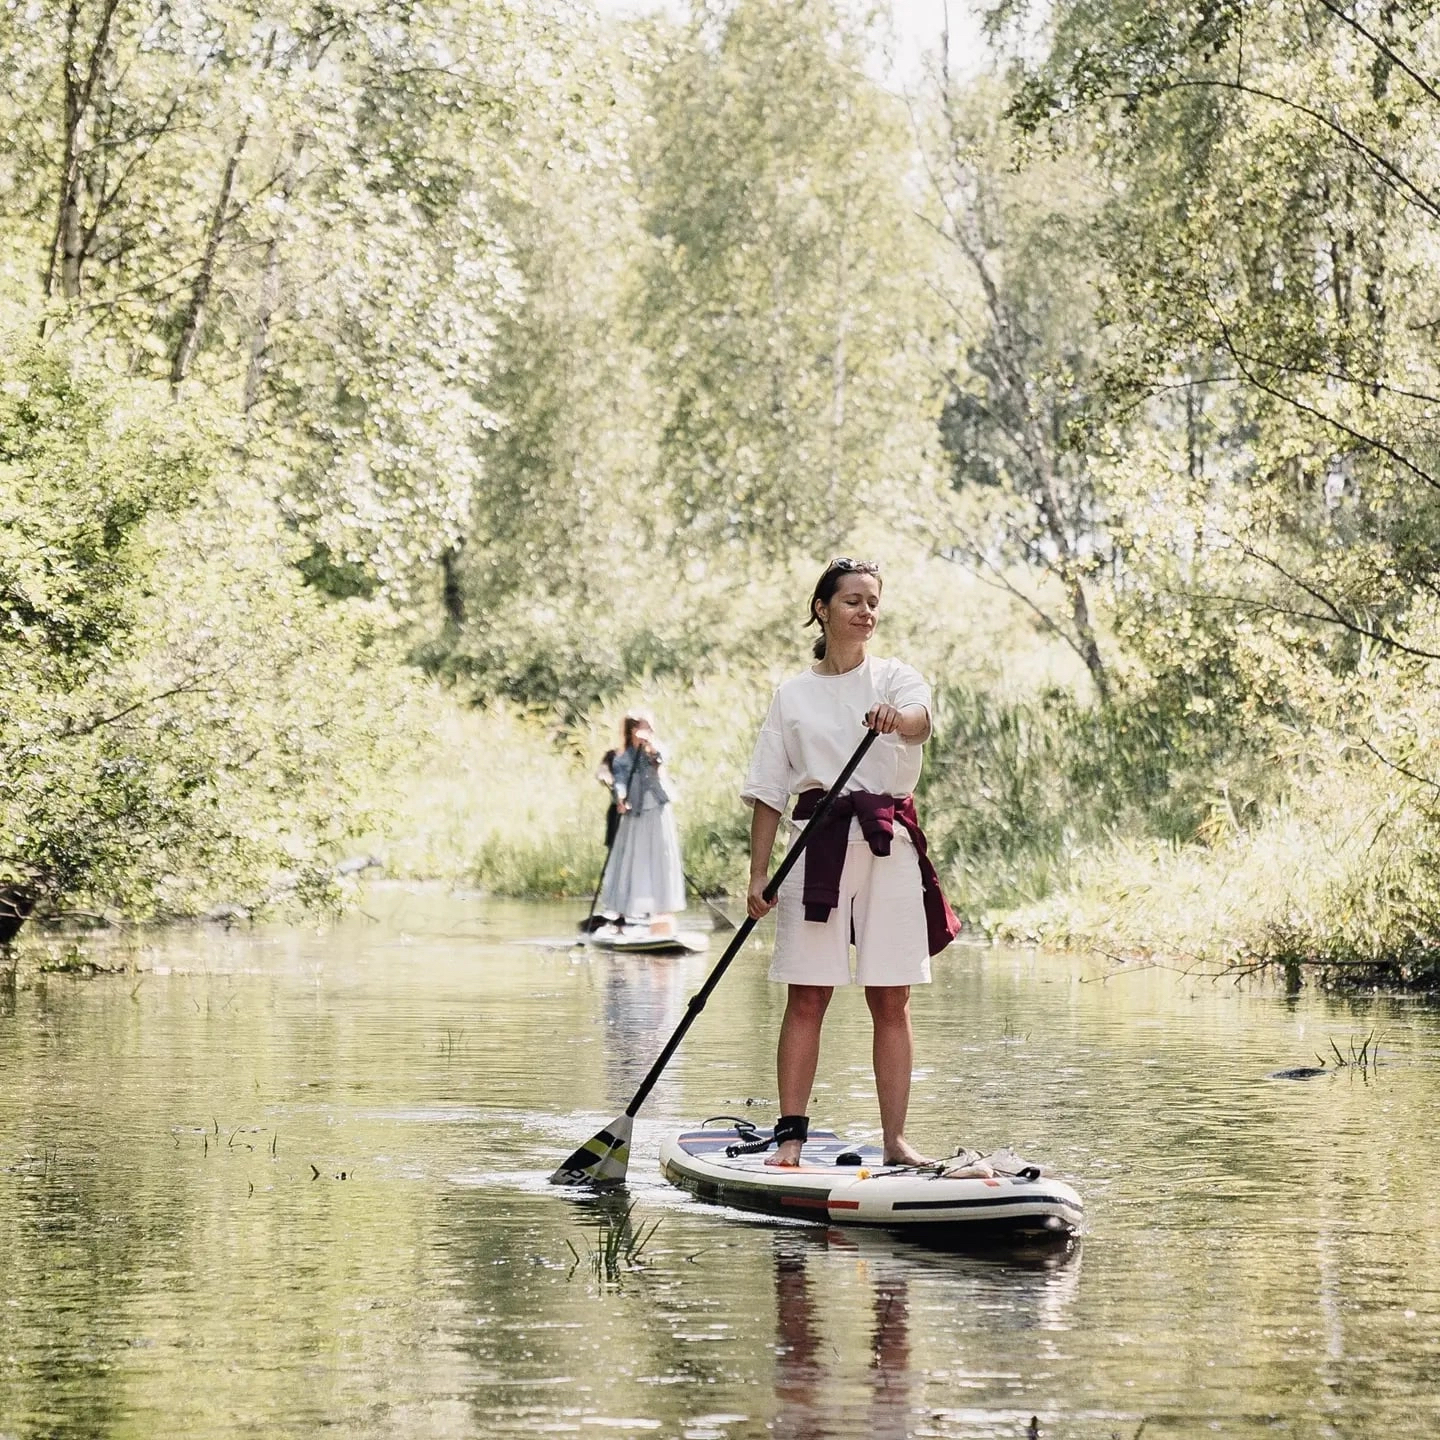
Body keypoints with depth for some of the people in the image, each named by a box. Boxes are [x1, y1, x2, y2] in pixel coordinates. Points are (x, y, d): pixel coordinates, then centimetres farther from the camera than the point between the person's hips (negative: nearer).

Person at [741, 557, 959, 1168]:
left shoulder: (895, 678, 8)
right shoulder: (793, 694, 11)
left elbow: (919, 721, -17)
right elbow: (768, 791, 9)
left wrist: (895, 719, -41)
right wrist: (758, 874, 0)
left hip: (889, 844, 0)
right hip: (817, 844, 0)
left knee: (891, 1002, 1)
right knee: (806, 998, -2)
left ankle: (895, 1140, 4)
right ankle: (790, 1135, -1)